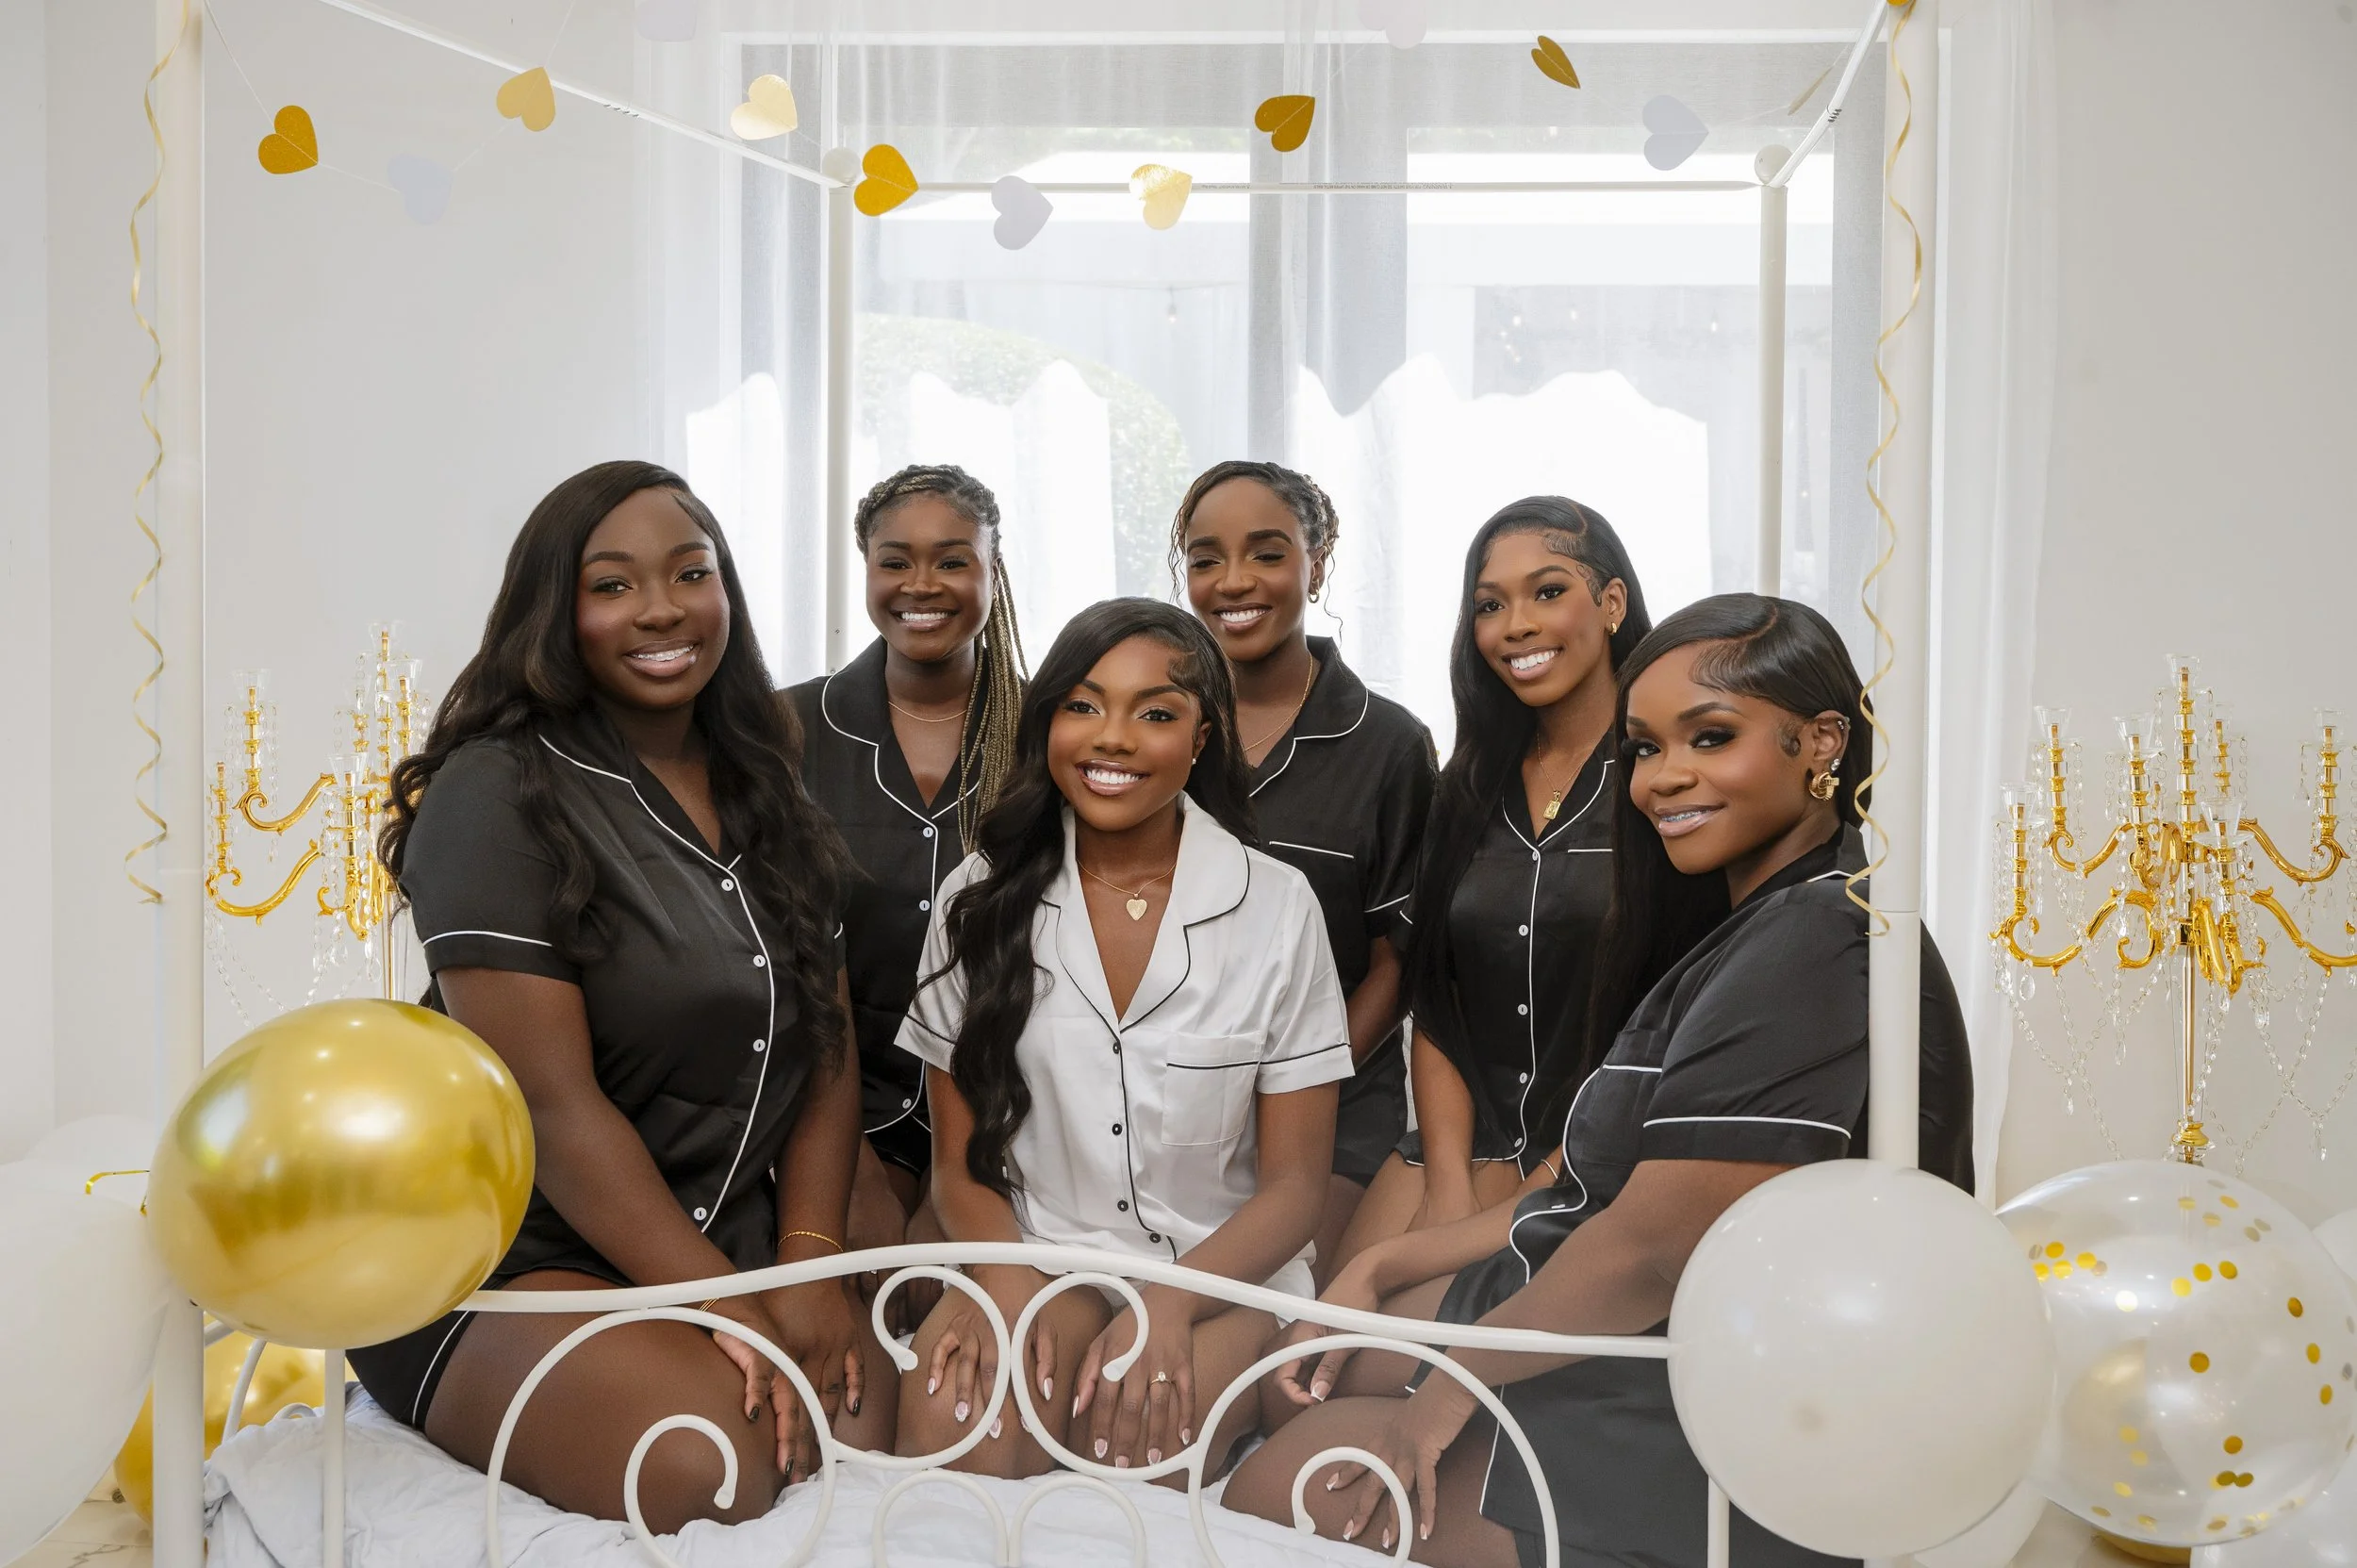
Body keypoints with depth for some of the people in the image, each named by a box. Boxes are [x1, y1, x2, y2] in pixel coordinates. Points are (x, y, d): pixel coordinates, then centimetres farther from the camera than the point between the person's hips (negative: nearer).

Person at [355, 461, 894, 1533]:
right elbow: (552, 1103, -17)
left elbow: (825, 1048, 7)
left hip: (731, 1246, 5)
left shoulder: (764, 794, 11)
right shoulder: (499, 795, -11)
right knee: (708, 1463, -28)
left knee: (868, 1416, -19)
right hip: (508, 1262, -5)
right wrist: (730, 1307, -19)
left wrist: (809, 1261, -9)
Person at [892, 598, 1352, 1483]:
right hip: (1038, 1254, 1)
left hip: (1220, 1276, -1)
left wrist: (1166, 1306, -19)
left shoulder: (1276, 906, -3)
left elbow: (1295, 1184, -1)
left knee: (1136, 1446, -32)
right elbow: (961, 1156, 4)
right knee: (951, 1423, -31)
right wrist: (1008, 1281, -18)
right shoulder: (983, 899, 2)